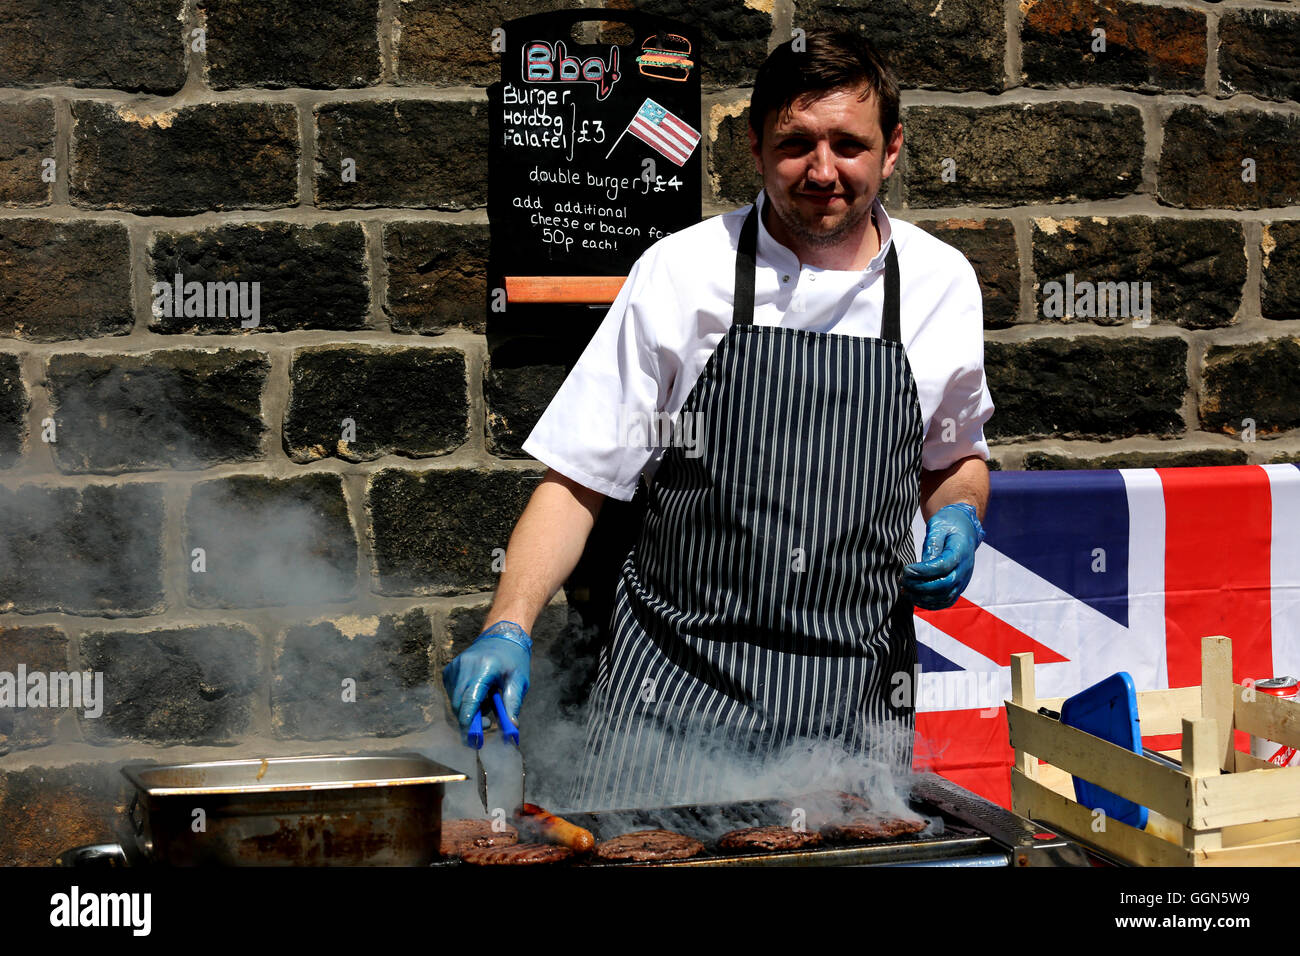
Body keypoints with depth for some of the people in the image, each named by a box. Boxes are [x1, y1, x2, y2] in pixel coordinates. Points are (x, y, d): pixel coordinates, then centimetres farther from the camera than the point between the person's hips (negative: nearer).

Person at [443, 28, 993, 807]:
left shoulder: (941, 282, 5)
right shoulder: (683, 273, -4)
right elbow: (578, 480, -3)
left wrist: (959, 518, -1)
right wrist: (509, 627, -16)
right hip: (675, 691, -2)